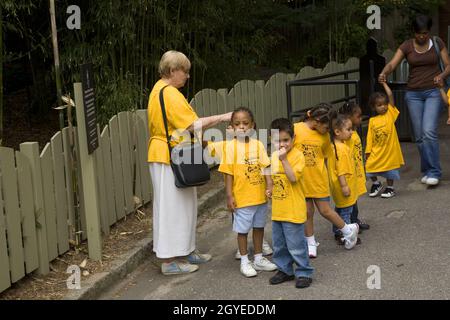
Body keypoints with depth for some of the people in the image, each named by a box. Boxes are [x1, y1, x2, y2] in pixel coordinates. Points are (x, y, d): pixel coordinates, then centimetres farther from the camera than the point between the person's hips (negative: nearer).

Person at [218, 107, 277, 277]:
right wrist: (229, 195, -9)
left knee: (259, 227, 16)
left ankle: (258, 259, 31)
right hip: (242, 197, -3)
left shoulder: (258, 145, 0)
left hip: (260, 196, 4)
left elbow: (265, 167, 0)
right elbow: (228, 173, -7)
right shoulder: (231, 146, -8)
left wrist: (269, 186, -12)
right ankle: (244, 261, 22)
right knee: (242, 229, 7)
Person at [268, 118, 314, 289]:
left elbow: (293, 178, -24)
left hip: (293, 210, -7)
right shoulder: (274, 156, 8)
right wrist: (270, 189, 8)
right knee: (279, 244, 17)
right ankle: (285, 270, 31)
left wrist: (284, 159, -28)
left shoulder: (297, 155, -14)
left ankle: (304, 272, 13)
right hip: (277, 209, 7)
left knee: (296, 245, -1)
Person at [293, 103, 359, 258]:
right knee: (308, 211, 9)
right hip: (301, 179, -1)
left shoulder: (324, 135, -3)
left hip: (319, 179, 1)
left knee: (325, 210, 5)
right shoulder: (295, 129, -13)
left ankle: (348, 230, 28)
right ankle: (311, 243, 25)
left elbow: (325, 156, 8)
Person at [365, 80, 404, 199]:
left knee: (390, 169, 8)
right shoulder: (372, 121, 1)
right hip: (376, 151, 2)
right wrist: (368, 152, 1)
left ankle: (390, 188, 28)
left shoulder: (390, 114, -4)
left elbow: (390, 96, -10)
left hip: (390, 150, -2)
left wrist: (384, 83, -2)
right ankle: (376, 184, 28)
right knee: (370, 167, 2)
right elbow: (370, 137, 3)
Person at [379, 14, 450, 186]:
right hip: (413, 94, 2)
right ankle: (427, 170, 18)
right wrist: (383, 73, -33)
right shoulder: (407, 46, 1)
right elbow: (392, 64, -11)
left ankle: (433, 172, -10)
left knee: (429, 131, -17)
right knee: (419, 136, 4)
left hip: (433, 92, -2)